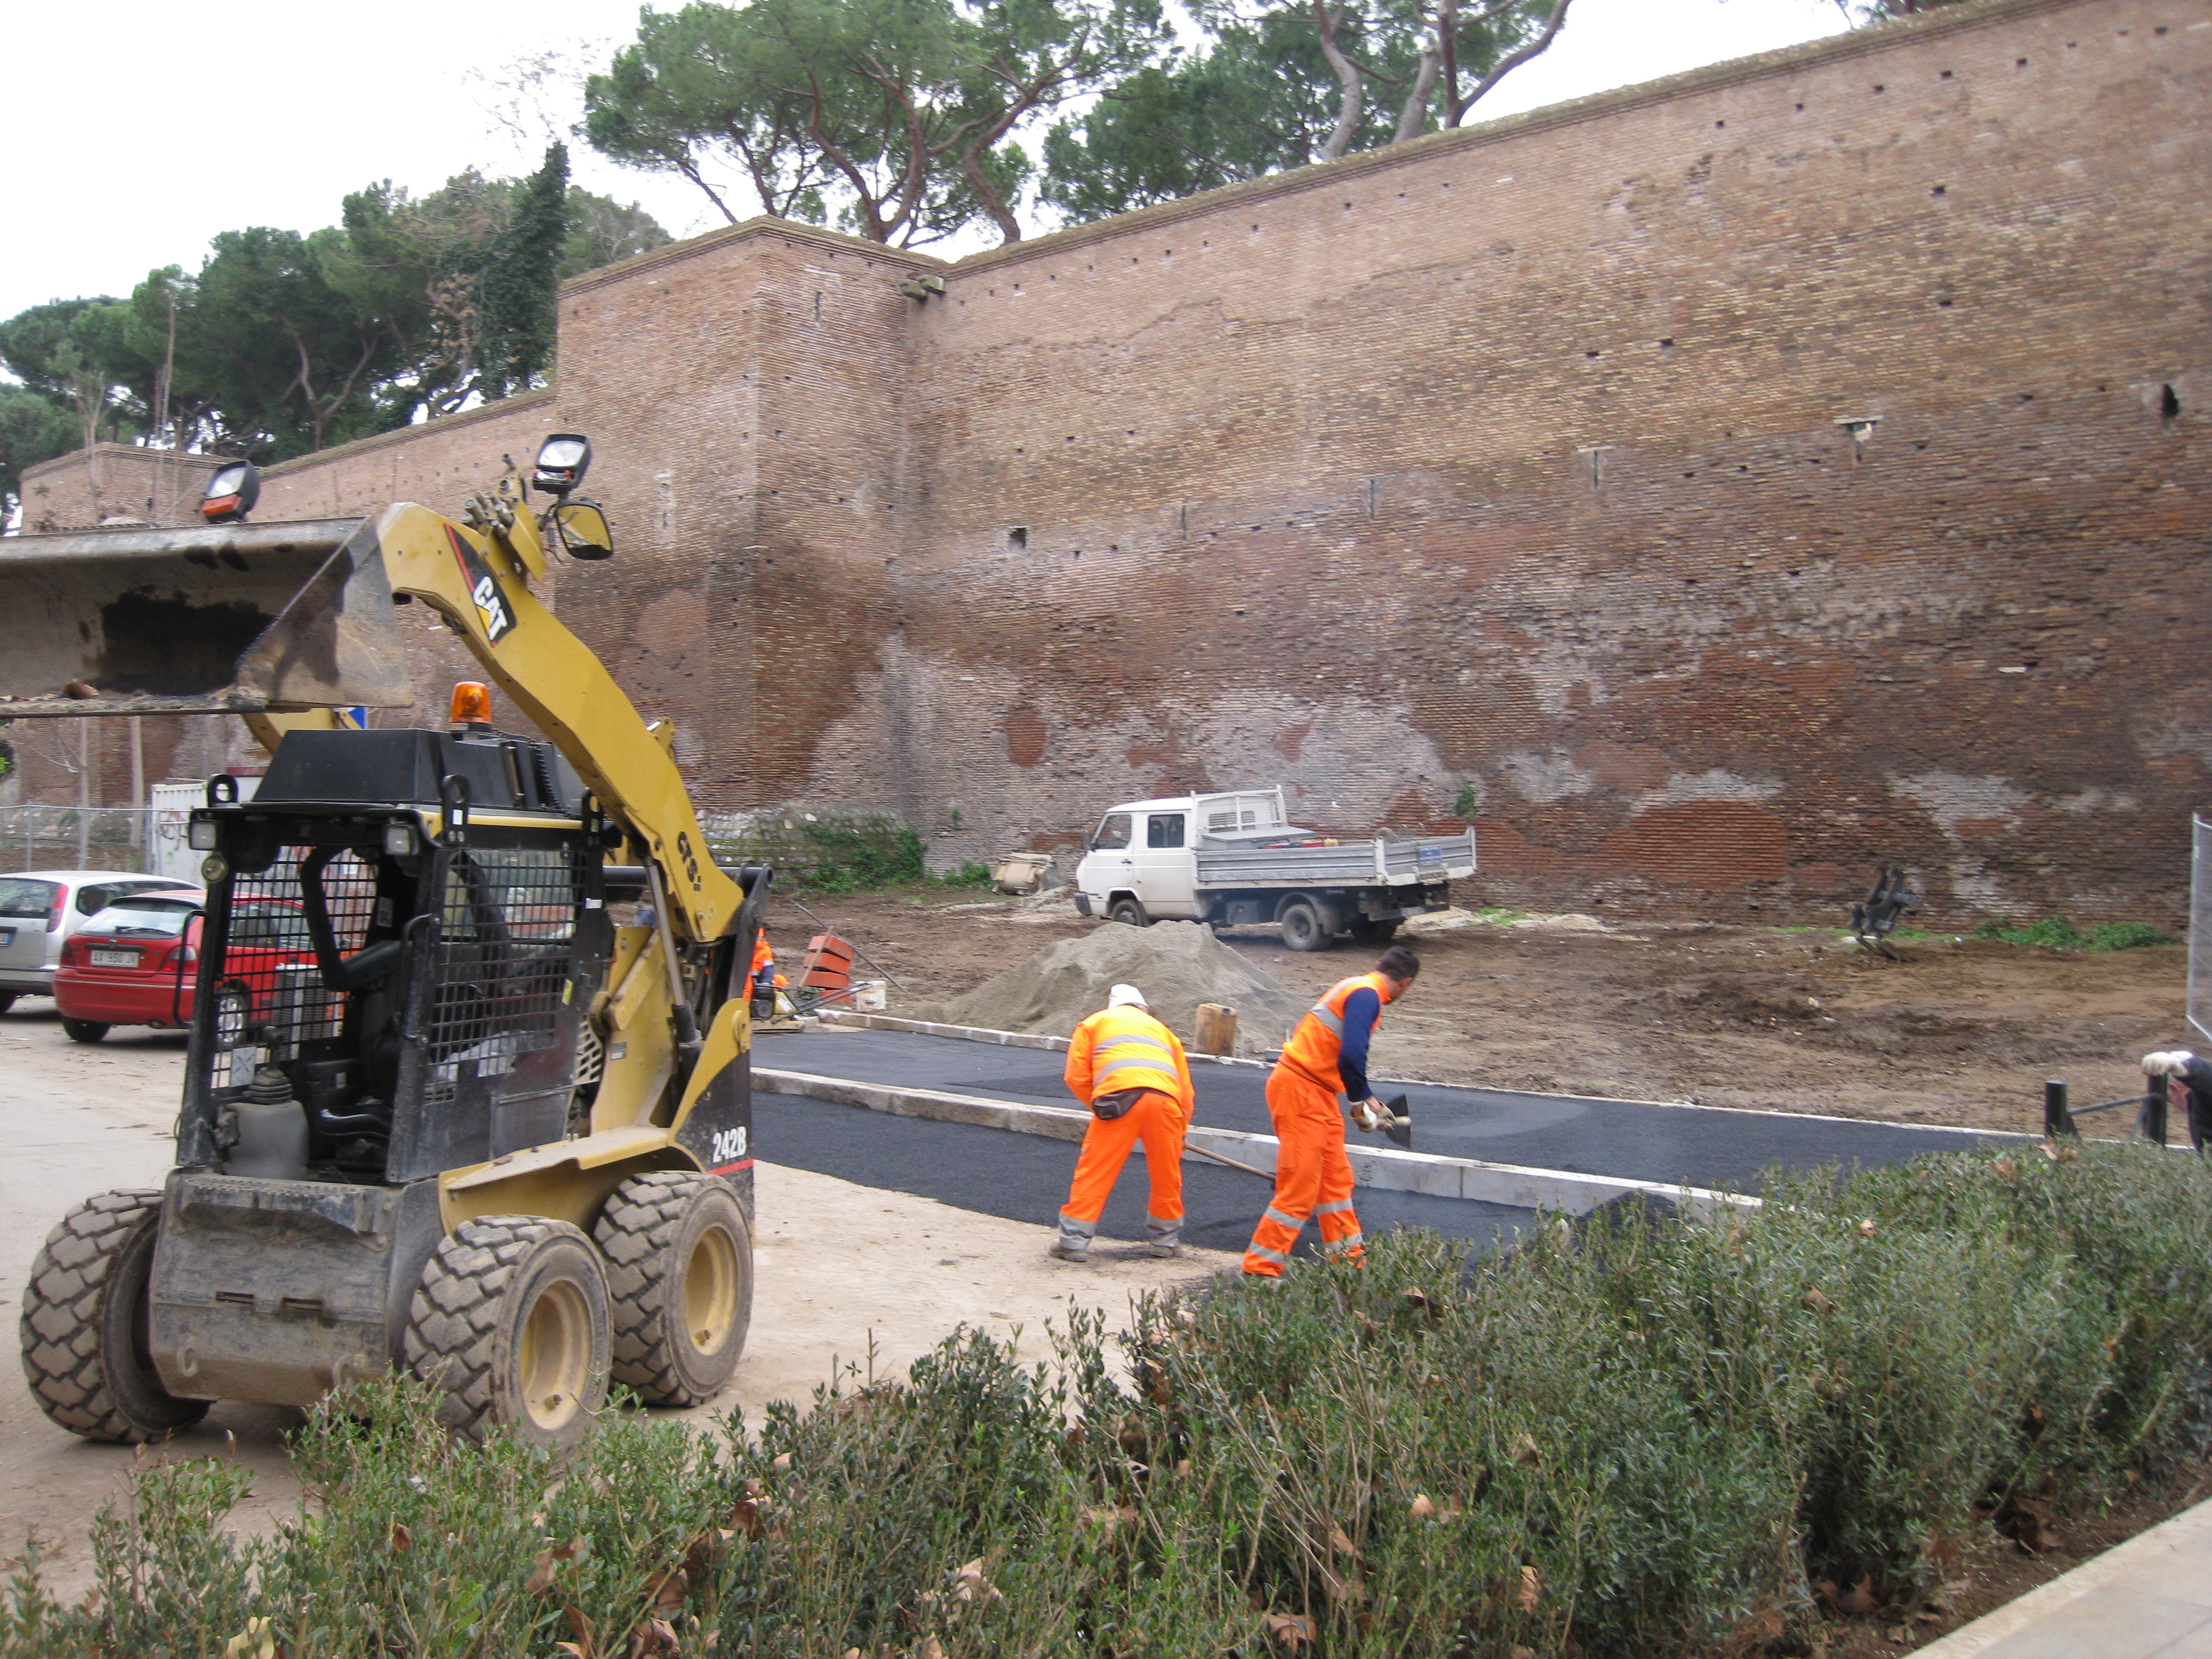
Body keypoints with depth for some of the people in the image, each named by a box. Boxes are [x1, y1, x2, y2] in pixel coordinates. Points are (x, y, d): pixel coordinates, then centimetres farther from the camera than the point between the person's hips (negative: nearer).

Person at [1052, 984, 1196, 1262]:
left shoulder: (1094, 1023, 28)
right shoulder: (1161, 1029, 36)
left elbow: (1076, 1077, 16)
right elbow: (1185, 1088, 32)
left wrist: (1099, 1107, 28)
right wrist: (1179, 1134, 40)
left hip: (1120, 1096, -3)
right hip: (1165, 1099, 3)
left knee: (1094, 1172, 4)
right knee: (1167, 1175, 18)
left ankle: (1074, 1242, 4)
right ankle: (1165, 1240, 29)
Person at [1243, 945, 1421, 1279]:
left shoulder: (1358, 987, 15)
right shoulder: (1367, 995, -15)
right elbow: (1351, 1056, -26)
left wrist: (1367, 1099, 29)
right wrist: (1361, 1103, -11)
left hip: (1317, 1092, 10)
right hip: (1300, 1089, -10)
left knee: (1336, 1178, 17)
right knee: (1300, 1188, -7)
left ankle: (1347, 1257, 27)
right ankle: (1261, 1270, -3)